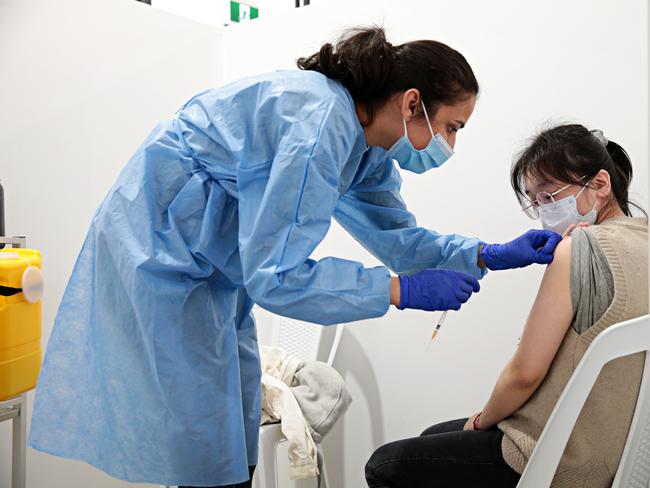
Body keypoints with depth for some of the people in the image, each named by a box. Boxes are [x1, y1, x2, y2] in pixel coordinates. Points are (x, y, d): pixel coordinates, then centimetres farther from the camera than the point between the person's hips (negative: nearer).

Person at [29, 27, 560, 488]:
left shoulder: (366, 146, -1)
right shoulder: (321, 125, -30)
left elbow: (396, 234, 9)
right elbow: (274, 275, -30)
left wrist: (487, 255, -4)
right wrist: (403, 290, -25)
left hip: (211, 258, 9)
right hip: (159, 247, -9)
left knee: (237, 437, 17)